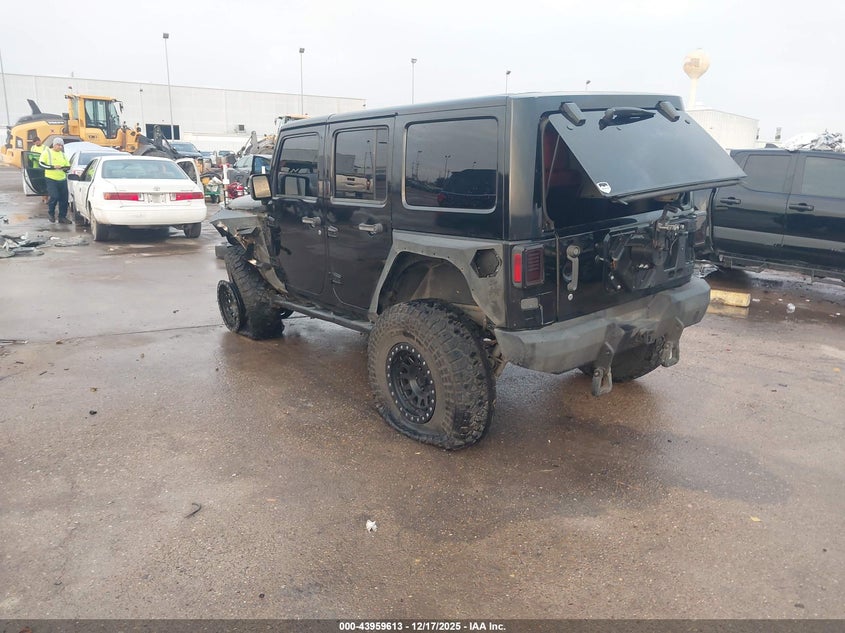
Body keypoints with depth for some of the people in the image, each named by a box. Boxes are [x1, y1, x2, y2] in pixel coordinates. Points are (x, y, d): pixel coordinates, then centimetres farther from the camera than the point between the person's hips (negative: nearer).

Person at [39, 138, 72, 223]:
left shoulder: (63, 154, 17)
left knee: (64, 199, 2)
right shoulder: (47, 152, 1)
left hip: (62, 179, 5)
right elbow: (42, 164, -7)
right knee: (54, 197, -15)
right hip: (51, 179, -5)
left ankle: (62, 217, 12)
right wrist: (53, 167, -19)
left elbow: (68, 166, 18)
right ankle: (51, 213, 10)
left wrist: (65, 168, -6)